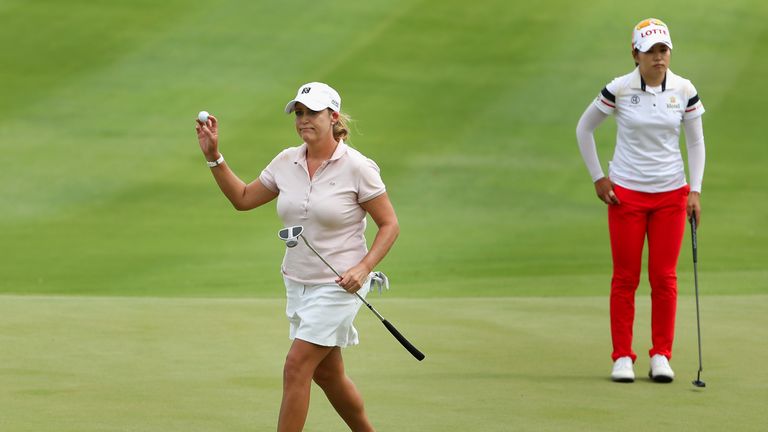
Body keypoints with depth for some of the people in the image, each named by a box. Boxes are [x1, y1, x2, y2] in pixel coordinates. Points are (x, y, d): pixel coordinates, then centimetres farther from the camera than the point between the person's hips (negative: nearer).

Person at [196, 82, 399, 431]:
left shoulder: (357, 167, -13)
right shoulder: (286, 162, 4)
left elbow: (389, 224, -8)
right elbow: (243, 198, 15)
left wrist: (363, 268, -20)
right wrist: (214, 157, 4)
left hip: (338, 285, -7)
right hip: (298, 282, 7)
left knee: (296, 369, -12)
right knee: (327, 373, 14)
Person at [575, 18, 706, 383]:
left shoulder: (684, 91, -3)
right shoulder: (618, 90, -8)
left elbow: (695, 141, 7)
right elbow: (583, 129, 4)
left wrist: (695, 190, 0)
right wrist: (598, 178, 2)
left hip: (671, 194, 2)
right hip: (626, 194, -1)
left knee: (664, 277, 2)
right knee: (625, 278, 1)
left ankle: (661, 357, 11)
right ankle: (622, 357, 9)